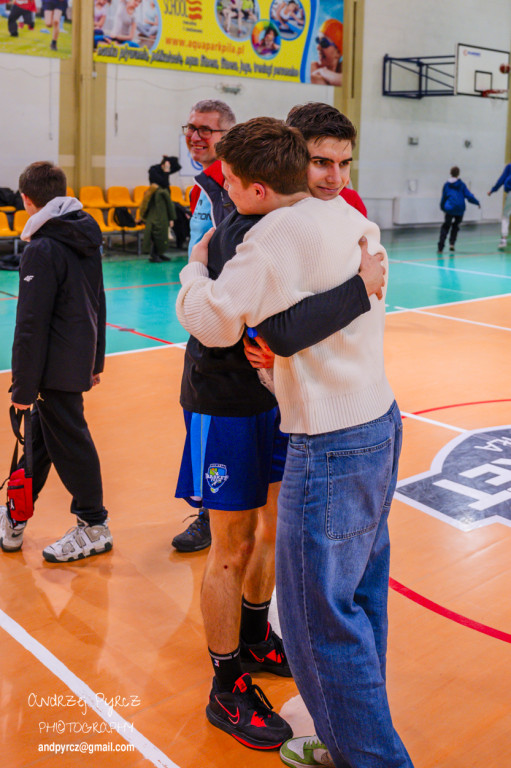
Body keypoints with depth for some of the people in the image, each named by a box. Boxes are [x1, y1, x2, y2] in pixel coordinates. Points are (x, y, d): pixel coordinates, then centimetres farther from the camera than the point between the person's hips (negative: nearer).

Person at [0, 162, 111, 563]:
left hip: (57, 368, -9)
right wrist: (96, 360, 23)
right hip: (80, 358, 9)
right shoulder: (87, 238, 9)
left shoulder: (42, 250, -18)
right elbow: (98, 303, 16)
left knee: (69, 443, 2)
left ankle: (94, 527, 14)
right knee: (39, 438, 18)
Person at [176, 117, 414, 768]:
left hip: (329, 446, -9)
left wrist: (196, 265, 8)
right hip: (381, 421, 9)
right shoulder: (349, 215, 6)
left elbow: (213, 322, -13)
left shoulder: (277, 234, -18)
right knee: (361, 596, 19)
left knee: (319, 616, 4)